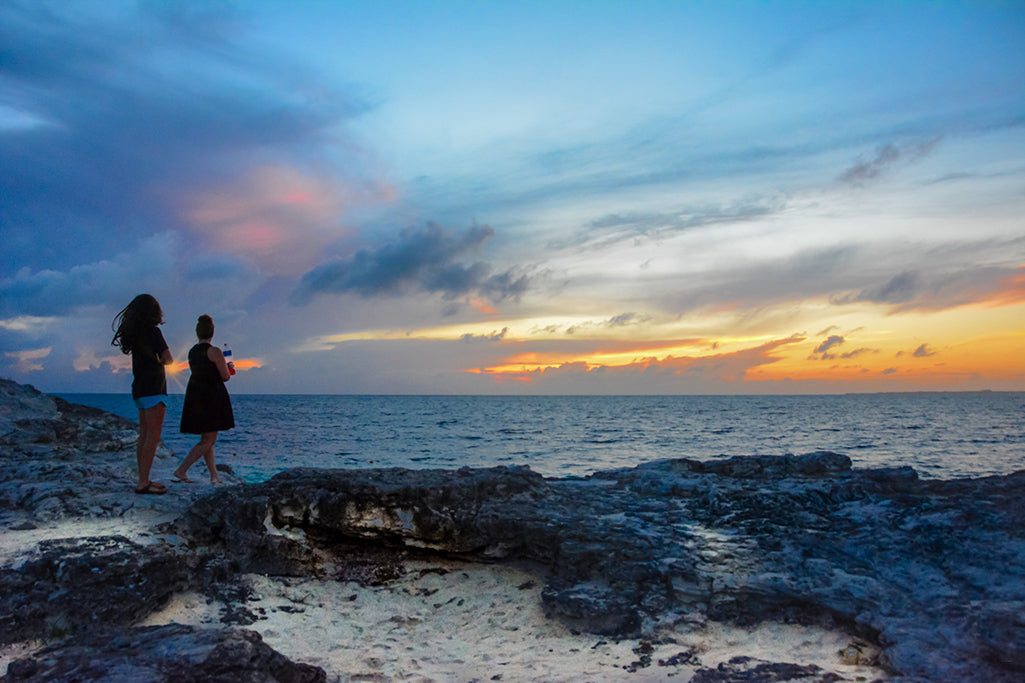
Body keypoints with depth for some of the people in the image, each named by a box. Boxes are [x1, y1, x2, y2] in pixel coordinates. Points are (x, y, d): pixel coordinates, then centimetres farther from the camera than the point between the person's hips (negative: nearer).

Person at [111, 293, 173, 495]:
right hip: (153, 388, -9)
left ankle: (143, 480, 14)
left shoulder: (134, 333, 12)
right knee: (153, 436, -9)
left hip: (140, 388, 9)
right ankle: (143, 483, -11)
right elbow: (168, 358, -12)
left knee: (144, 436, 11)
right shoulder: (152, 331, -12)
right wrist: (160, 362, 6)